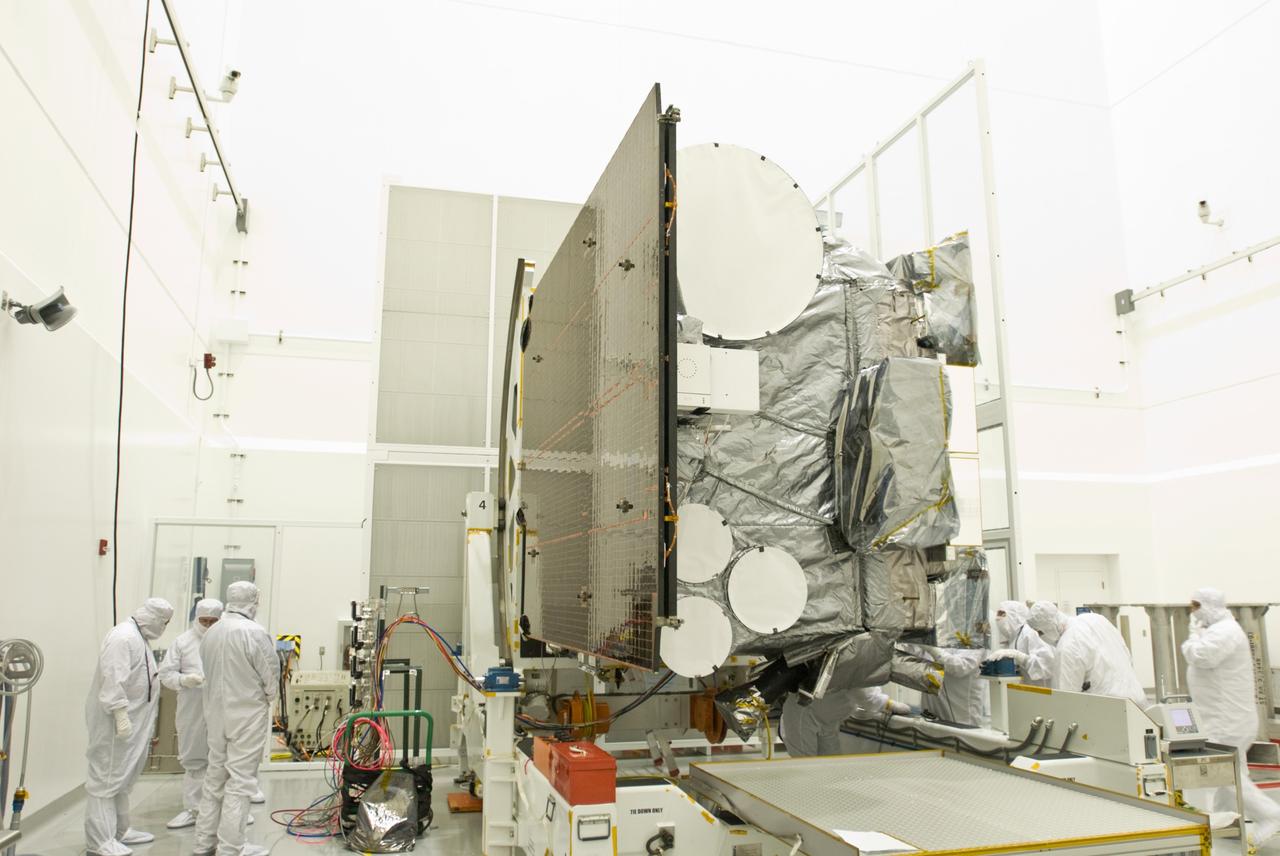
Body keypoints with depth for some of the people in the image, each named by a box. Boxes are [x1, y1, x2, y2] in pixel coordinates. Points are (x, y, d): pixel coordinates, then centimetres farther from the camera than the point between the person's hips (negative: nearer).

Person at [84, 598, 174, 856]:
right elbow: (113, 680, -24)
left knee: (122, 776, 17)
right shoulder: (123, 637, -18)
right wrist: (121, 715, -26)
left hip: (131, 720, 10)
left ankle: (119, 830, 27)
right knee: (106, 777, -3)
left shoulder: (139, 637, 13)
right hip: (115, 721, -10)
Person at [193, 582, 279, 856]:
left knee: (215, 777, 18)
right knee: (240, 781, 1)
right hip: (246, 717, -7)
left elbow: (210, 674, 4)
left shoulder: (210, 632, 1)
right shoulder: (254, 632, -19)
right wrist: (267, 699, 7)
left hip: (216, 714, 7)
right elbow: (271, 677, -13)